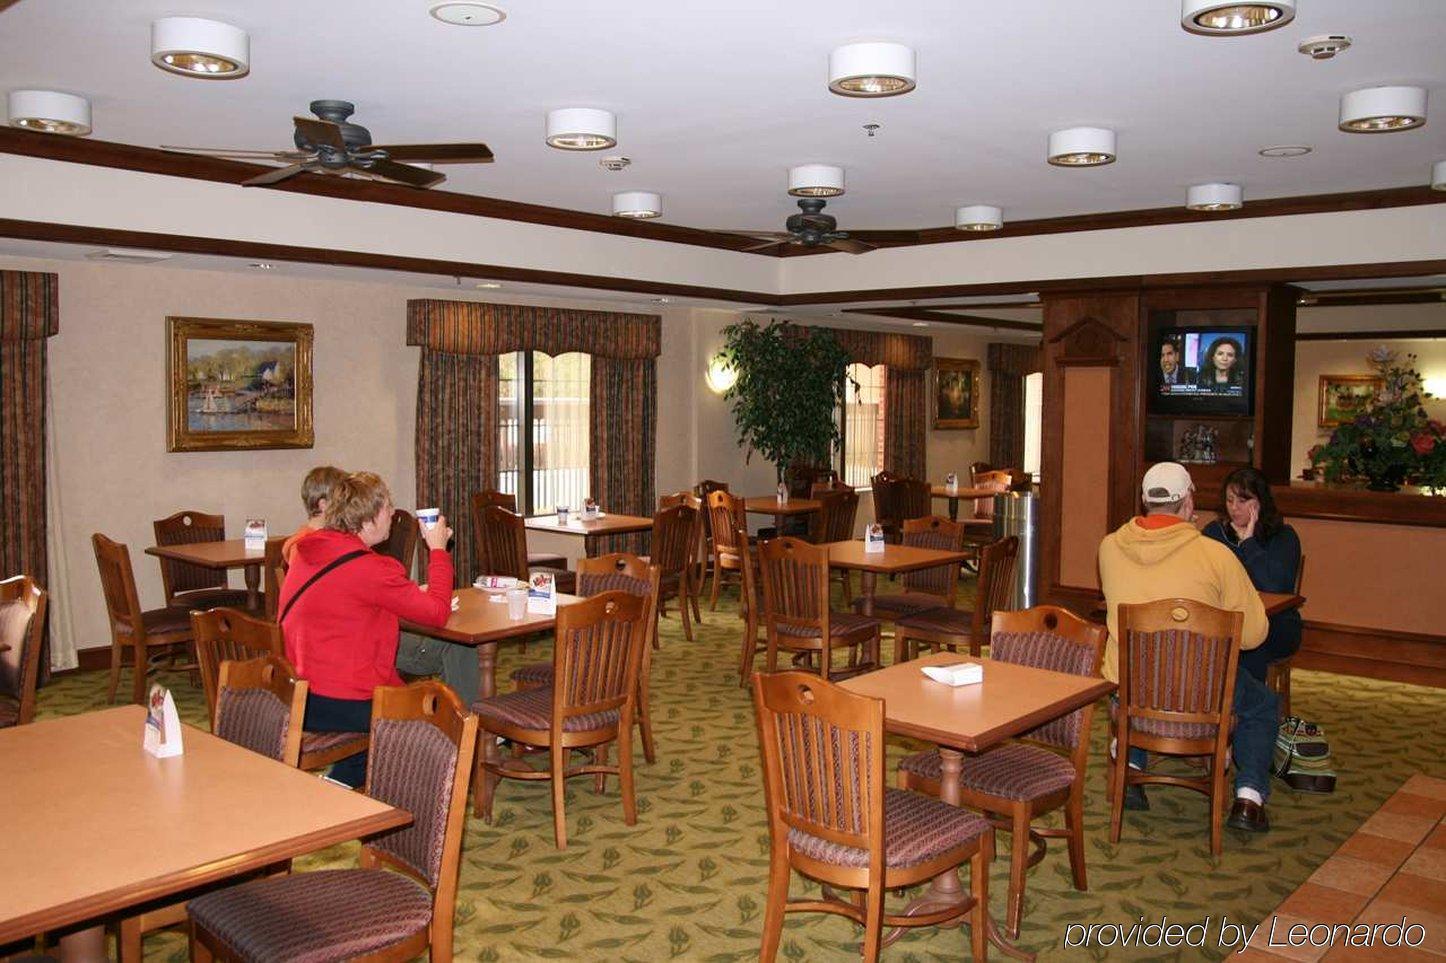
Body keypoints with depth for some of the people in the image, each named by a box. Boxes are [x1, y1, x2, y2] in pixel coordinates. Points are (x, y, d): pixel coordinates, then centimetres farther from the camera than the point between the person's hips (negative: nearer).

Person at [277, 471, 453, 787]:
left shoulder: (307, 551, 6)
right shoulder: (368, 568, -21)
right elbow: (437, 613, -15)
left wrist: (414, 593, 7)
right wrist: (438, 549, -4)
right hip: (340, 705, -9)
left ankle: (342, 780, 21)